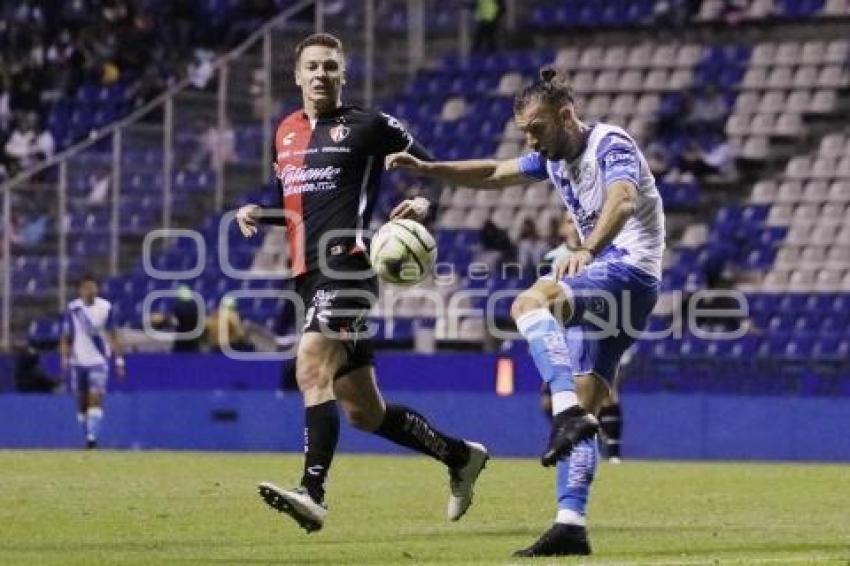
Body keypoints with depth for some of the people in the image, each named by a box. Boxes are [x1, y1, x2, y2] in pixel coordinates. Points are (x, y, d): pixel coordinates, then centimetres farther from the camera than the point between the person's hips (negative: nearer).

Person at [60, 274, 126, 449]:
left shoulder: (105, 308, -3)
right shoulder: (72, 309, 0)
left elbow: (112, 336, 2)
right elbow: (66, 337, 5)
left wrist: (119, 360, -1)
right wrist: (65, 358, -6)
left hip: (98, 361, -2)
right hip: (78, 362, 2)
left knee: (95, 397, -16)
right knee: (81, 401, 6)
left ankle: (92, 436, -21)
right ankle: (88, 435, 18)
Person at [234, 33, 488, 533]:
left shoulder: (368, 126, 1)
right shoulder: (285, 132, 19)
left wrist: (424, 204, -15)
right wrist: (256, 212, 13)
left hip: (348, 266, -7)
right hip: (310, 277, 7)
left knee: (312, 367, -28)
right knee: (364, 411, 10)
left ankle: (313, 493, -38)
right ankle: (461, 456, 29)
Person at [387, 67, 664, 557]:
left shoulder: (610, 144, -11)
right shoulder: (554, 158, 16)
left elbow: (623, 200, -32)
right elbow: (495, 173, 32)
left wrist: (587, 250, -49)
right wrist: (427, 169, 21)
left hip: (629, 271, -9)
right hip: (600, 284, 9)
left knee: (529, 303, -31)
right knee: (582, 406, 0)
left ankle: (569, 412, -42)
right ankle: (571, 526, -4)